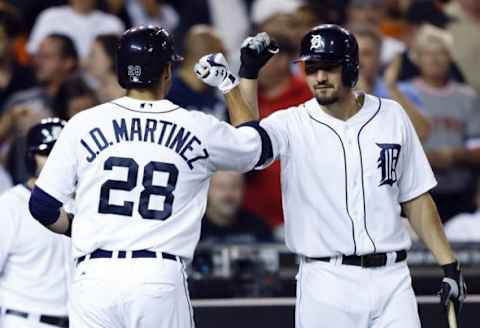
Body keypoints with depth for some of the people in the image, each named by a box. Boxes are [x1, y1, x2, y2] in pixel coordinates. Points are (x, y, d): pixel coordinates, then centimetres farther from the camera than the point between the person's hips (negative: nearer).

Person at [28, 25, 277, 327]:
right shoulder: (198, 129, 4)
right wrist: (231, 83, 34)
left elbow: (43, 205, 6)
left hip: (95, 277, 0)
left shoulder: (84, 124, 4)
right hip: (162, 280, 0)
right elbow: (253, 146, 25)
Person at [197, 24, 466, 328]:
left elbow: (416, 199, 11)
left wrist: (450, 266, 7)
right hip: (327, 282, -2)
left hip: (391, 279, 2)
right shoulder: (292, 126, -1)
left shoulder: (391, 116, 6)